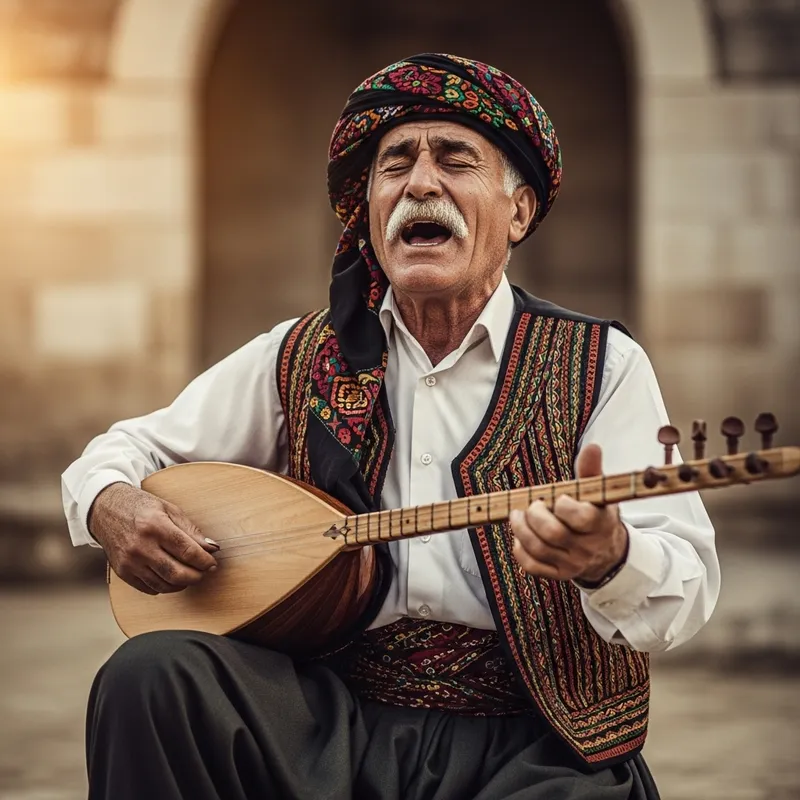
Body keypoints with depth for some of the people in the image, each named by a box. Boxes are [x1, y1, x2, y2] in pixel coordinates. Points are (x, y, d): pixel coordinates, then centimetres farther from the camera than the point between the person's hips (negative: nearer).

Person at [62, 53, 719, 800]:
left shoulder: (602, 366, 2)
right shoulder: (297, 360, 12)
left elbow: (689, 590, -7)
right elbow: (131, 445, 21)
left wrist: (610, 560, -32)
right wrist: (111, 504, -4)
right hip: (336, 725, 3)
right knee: (149, 675, -24)